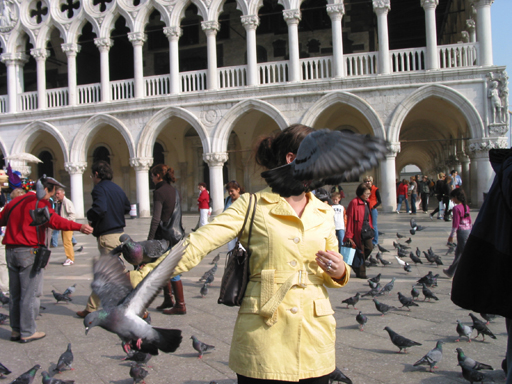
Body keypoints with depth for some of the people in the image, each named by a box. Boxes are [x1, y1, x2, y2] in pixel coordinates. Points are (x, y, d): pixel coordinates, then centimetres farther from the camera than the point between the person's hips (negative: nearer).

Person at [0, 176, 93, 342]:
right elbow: (54, 220, -26)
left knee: (15, 293, 15)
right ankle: (27, 332, 3)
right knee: (30, 294, -1)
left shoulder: (15, 202, 15)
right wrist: (79, 227, -37)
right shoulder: (39, 203, -10)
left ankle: (15, 330, 21)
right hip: (30, 252, -8)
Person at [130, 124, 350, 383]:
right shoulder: (253, 205, -4)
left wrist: (339, 272, -5)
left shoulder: (324, 213, 9)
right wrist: (139, 278, -21)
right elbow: (197, 245, -12)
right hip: (264, 336, -4)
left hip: (315, 336, 4)